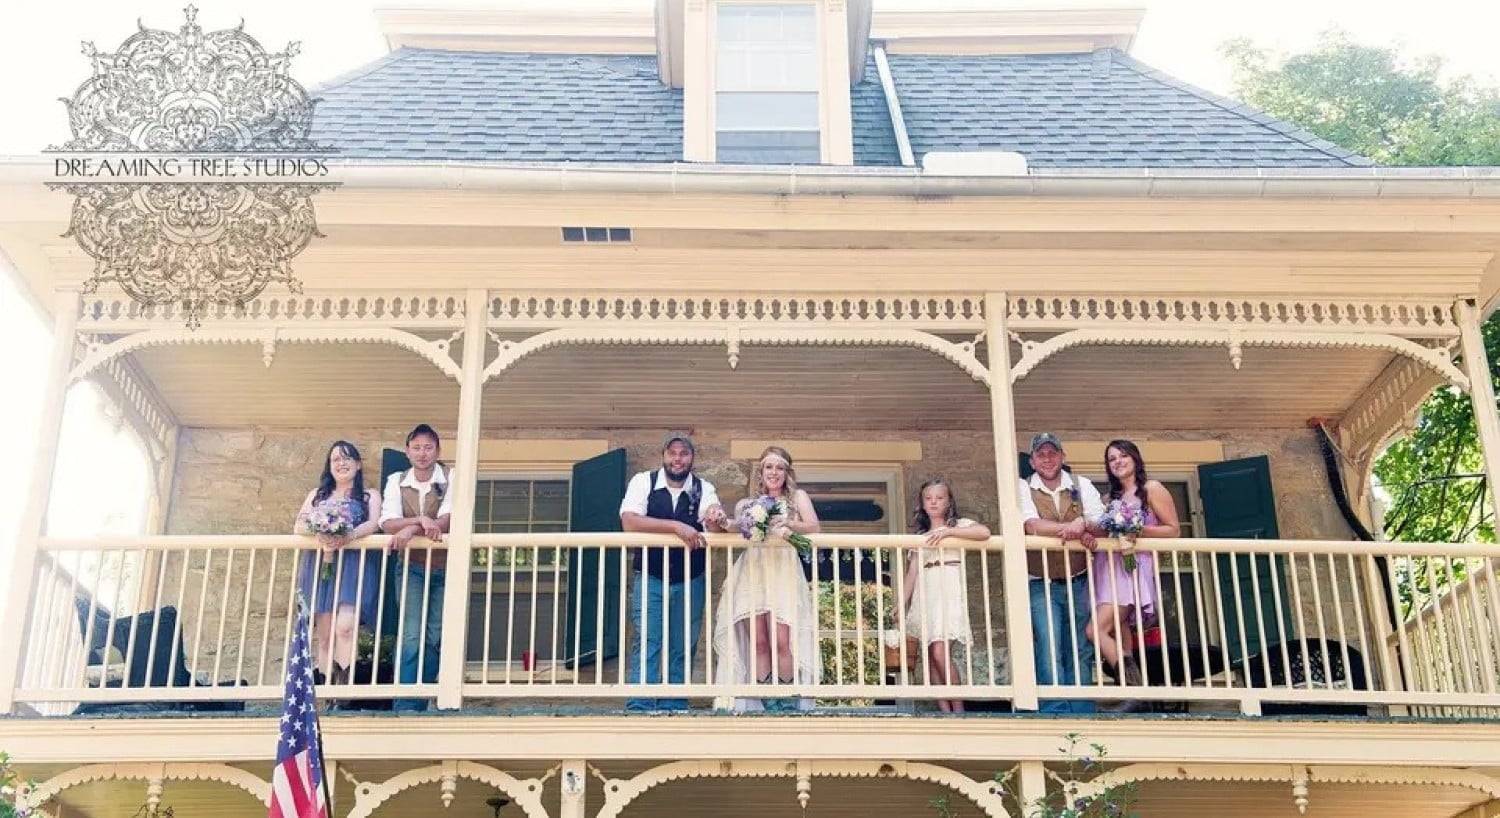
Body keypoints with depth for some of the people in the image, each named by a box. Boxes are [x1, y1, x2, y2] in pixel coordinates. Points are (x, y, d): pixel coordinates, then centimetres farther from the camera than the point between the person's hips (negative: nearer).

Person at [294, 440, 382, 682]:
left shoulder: (369, 496, 15)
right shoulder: (317, 495, 22)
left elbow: (374, 524, -4)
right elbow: (298, 526, 8)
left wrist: (347, 537, -24)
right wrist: (320, 535, -16)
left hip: (354, 565, -3)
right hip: (320, 565, 3)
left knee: (345, 626, -23)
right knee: (324, 635, -6)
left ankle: (343, 686, -25)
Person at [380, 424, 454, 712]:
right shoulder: (396, 481, 4)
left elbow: (446, 520, -17)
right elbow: (388, 523, -9)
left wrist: (410, 529, -28)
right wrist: (422, 520, -25)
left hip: (444, 568, 0)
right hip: (412, 567, 1)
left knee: (435, 638, -1)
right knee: (412, 636, -11)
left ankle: (417, 704, 7)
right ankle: (407, 706, -10)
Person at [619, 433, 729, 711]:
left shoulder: (704, 488, 2)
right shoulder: (643, 482, -3)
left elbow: (715, 522, -16)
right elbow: (629, 521, -19)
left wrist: (716, 520, -42)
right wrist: (676, 526, -27)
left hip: (691, 581, 2)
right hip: (649, 578, -2)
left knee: (682, 649, 6)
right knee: (646, 644, -8)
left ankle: (673, 709, 12)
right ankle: (638, 707, -7)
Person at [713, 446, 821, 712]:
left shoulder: (797, 497, 16)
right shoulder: (746, 504, 21)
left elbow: (813, 527, 2)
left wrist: (788, 523, -15)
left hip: (783, 572, -2)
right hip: (751, 572, 2)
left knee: (782, 642, -14)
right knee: (758, 642, -7)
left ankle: (788, 704, -4)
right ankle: (769, 705, -3)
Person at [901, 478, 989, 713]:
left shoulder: (959, 525, 8)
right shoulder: (919, 535, 20)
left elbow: (984, 532, -13)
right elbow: (912, 572, 14)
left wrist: (948, 531, -15)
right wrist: (901, 604, 6)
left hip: (949, 591, -5)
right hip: (924, 594, 5)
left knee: (940, 652, -18)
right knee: (931, 656, -3)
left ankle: (958, 709, -10)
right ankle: (944, 711, -1)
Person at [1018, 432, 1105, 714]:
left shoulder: (1082, 485, 9)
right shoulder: (1023, 489, 1)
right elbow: (1033, 526, -14)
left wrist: (1082, 523, -23)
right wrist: (1077, 528, -20)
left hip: (1078, 582, 3)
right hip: (1041, 584, -3)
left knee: (1081, 651, 3)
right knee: (1048, 648, -13)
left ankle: (1082, 713, 8)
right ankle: (1054, 713, -12)